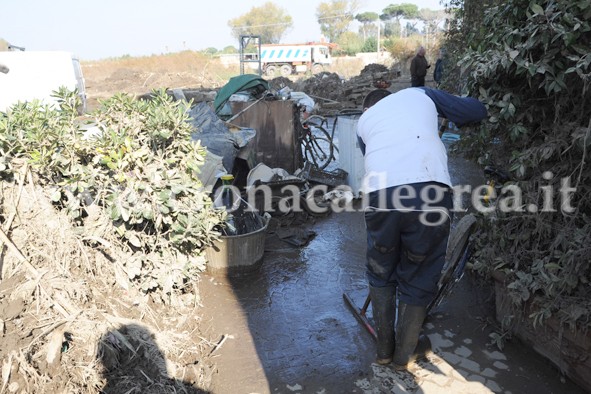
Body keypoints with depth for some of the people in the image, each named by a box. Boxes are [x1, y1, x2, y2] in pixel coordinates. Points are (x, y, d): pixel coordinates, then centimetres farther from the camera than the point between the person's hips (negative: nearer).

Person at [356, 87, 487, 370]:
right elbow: (477, 111, 23)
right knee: (418, 279, 18)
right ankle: (405, 354, 36)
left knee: (380, 274, 25)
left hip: (380, 194, 1)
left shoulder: (364, 120, 31)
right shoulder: (420, 94, 27)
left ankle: (384, 349, 38)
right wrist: (451, 117, 44)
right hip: (430, 190, -1)